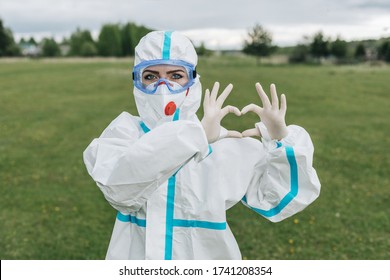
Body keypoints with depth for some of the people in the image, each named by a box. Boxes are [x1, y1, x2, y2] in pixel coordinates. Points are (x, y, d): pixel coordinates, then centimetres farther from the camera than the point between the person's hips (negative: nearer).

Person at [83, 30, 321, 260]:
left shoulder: (222, 142, -8)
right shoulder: (125, 132, -11)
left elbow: (277, 201, -5)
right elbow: (119, 184, -32)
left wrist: (281, 139, -19)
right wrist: (195, 135, -39)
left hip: (206, 254, 1)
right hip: (137, 253, 0)